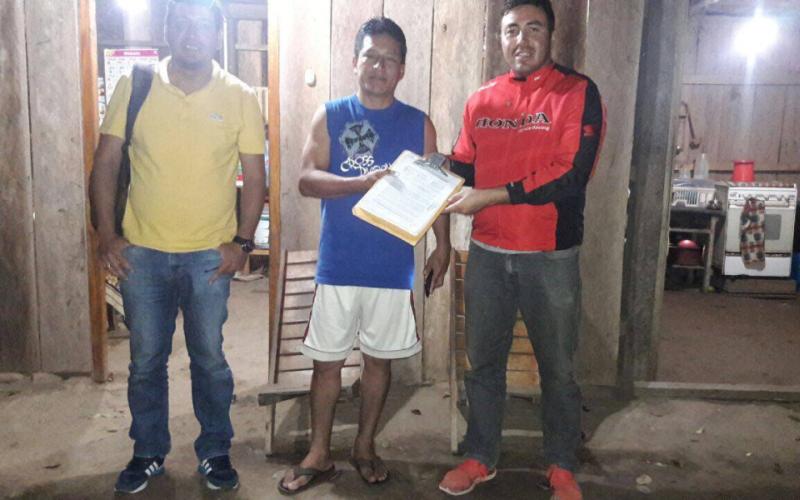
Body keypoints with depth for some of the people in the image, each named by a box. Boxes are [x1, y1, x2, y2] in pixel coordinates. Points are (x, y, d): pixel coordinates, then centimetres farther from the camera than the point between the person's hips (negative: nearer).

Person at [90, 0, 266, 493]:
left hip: (210, 255, -1)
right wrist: (107, 234, -4)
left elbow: (254, 178, 1)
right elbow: (106, 163, 2)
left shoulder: (240, 97, -4)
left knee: (210, 358, 11)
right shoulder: (134, 87, -3)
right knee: (146, 359, 13)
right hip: (142, 252, 1)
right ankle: (148, 453, 32)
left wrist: (242, 241, -6)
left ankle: (216, 451, 30)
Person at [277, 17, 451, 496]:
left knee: (379, 359, 13)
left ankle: (366, 447, 31)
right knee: (328, 361, 8)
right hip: (339, 265, 0)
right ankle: (319, 455, 24)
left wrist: (443, 245, -3)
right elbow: (307, 179, -9)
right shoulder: (330, 116, 1)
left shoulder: (419, 124, 4)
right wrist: (362, 182, -23)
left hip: (393, 267, 1)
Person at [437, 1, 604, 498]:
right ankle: (480, 458, 32)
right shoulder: (481, 100, 7)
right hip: (487, 254, 4)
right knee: (483, 362, 14)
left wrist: (489, 196, -20)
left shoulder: (577, 92, -7)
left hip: (551, 257, -4)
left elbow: (570, 176, -18)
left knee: (558, 368, 11)